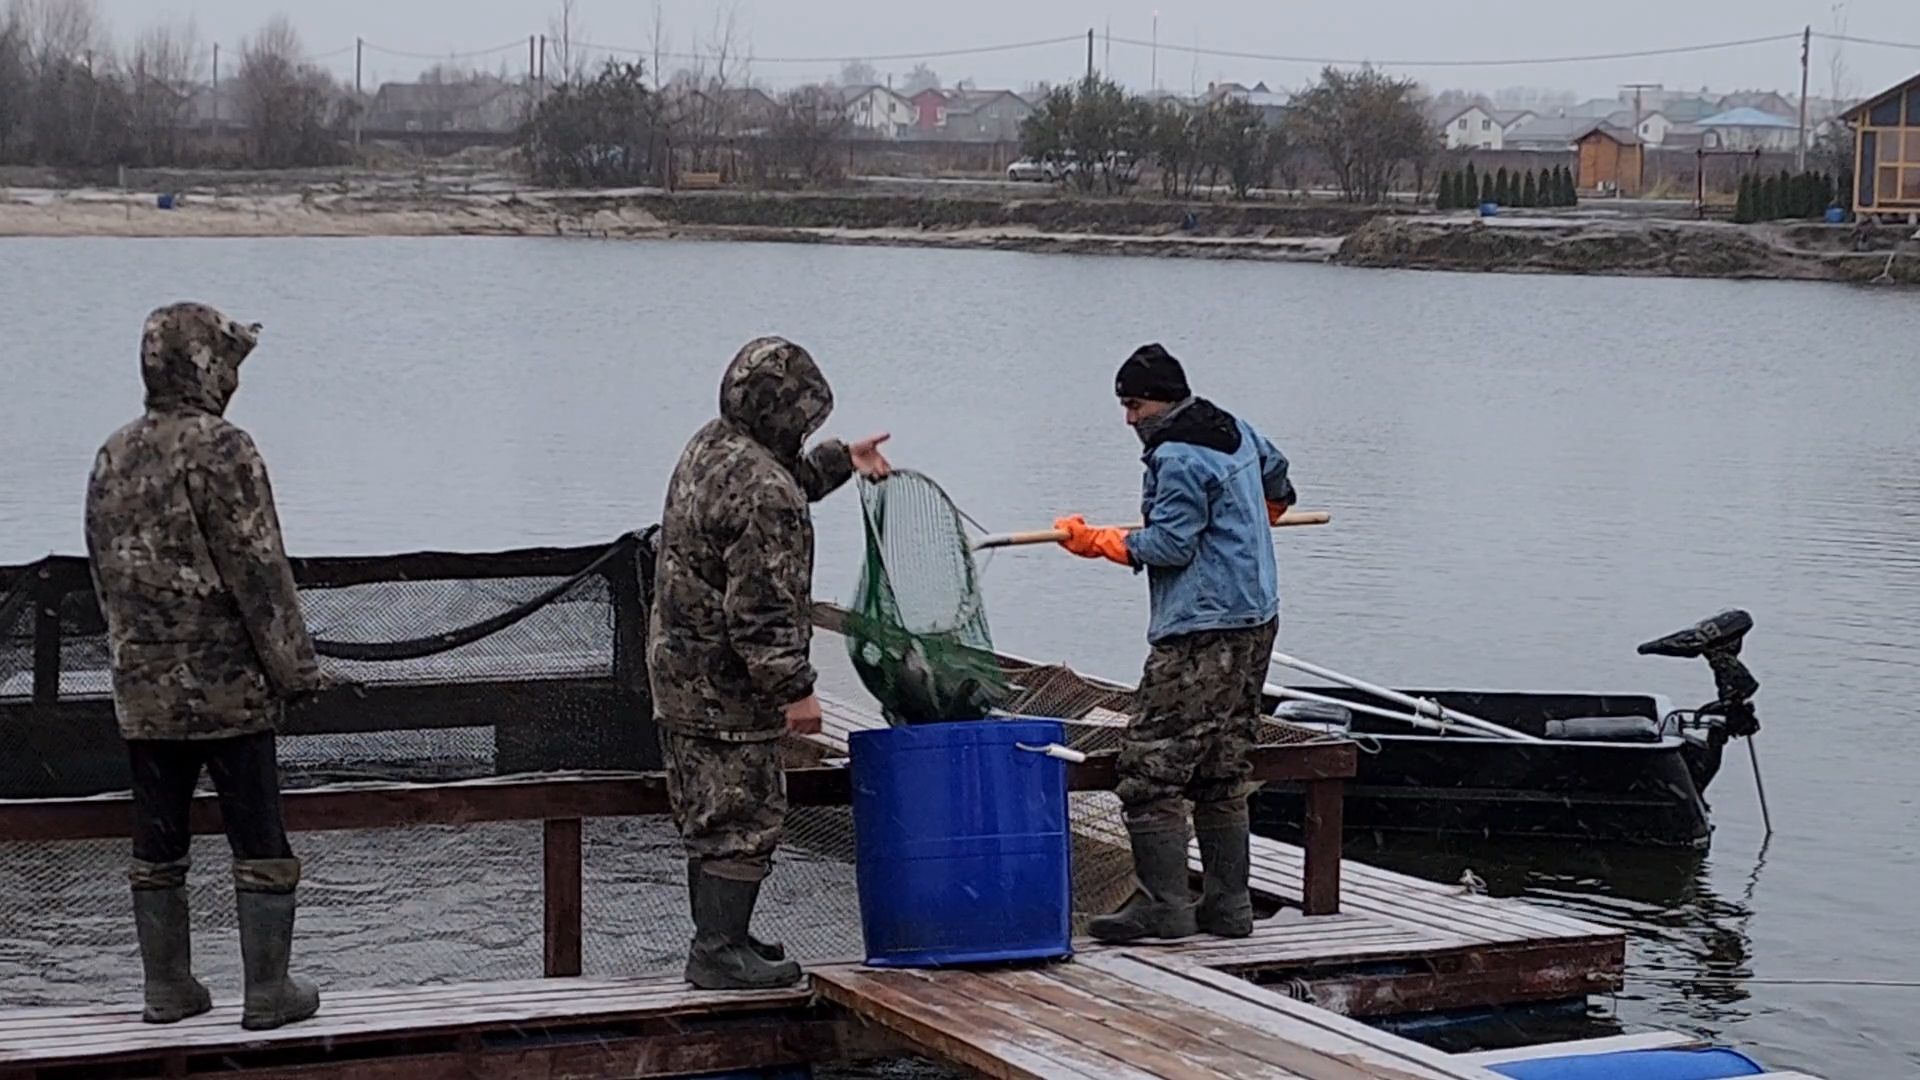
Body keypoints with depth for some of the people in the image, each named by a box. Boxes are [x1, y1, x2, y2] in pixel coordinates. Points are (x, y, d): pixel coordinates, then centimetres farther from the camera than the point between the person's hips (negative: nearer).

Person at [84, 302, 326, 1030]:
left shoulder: (113, 458, 10)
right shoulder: (220, 450, -14)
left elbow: (106, 574, 16)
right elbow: (258, 569, -16)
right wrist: (295, 667, -10)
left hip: (144, 693, 7)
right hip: (229, 685, -7)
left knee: (157, 847, 11)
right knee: (259, 842, 1)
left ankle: (167, 989, 17)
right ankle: (269, 992, 3)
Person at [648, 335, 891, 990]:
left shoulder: (709, 448, 8)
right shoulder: (763, 494, -23)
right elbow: (761, 608, -25)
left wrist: (840, 461, 40)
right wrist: (795, 688, -20)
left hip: (680, 672, 10)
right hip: (728, 684, -10)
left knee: (710, 817, 17)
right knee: (745, 819, -4)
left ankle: (718, 937, 27)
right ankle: (719, 951, -3)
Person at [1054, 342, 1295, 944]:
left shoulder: (1177, 455, -13)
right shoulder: (1238, 433, 16)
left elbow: (1170, 545, -18)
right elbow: (1275, 477, 35)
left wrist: (1096, 542, -7)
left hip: (1201, 631, -10)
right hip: (1256, 621, 10)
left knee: (1151, 763, -8)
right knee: (1223, 772, 13)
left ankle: (1162, 905, -10)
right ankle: (1227, 906, 14)